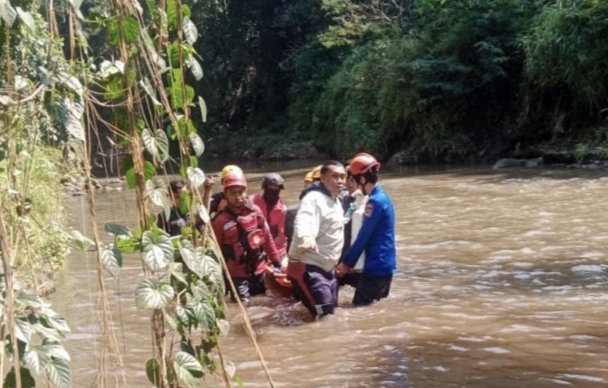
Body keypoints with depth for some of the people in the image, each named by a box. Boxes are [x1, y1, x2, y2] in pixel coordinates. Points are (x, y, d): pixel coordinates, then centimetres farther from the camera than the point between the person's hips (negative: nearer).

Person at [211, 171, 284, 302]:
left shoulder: (255, 211, -3)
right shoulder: (220, 220, -13)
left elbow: (267, 237, 6)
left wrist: (276, 260, 8)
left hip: (259, 269, 4)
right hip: (237, 273, -4)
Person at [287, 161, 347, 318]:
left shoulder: (335, 200, 12)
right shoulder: (313, 199, -19)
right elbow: (303, 223, -40)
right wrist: (307, 238, -60)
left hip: (326, 268, 10)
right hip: (308, 267, -10)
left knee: (331, 312, 14)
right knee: (323, 314, -19)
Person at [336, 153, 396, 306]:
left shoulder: (375, 202, -17)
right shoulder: (383, 197, 13)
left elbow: (363, 237, -16)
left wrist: (346, 262, -6)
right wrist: (349, 262, 19)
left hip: (376, 267, -10)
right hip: (385, 265, 10)